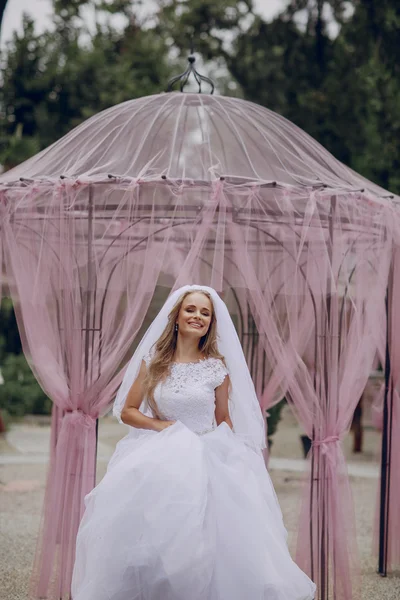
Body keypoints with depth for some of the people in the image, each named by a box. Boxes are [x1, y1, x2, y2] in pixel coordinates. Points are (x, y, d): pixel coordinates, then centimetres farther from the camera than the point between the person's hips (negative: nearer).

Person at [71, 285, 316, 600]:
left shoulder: (217, 367, 4)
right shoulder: (153, 361, 6)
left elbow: (224, 420, 12)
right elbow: (127, 411, 8)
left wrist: (231, 457, 1)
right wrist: (162, 426, -7)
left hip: (208, 456, -1)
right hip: (159, 457, 1)